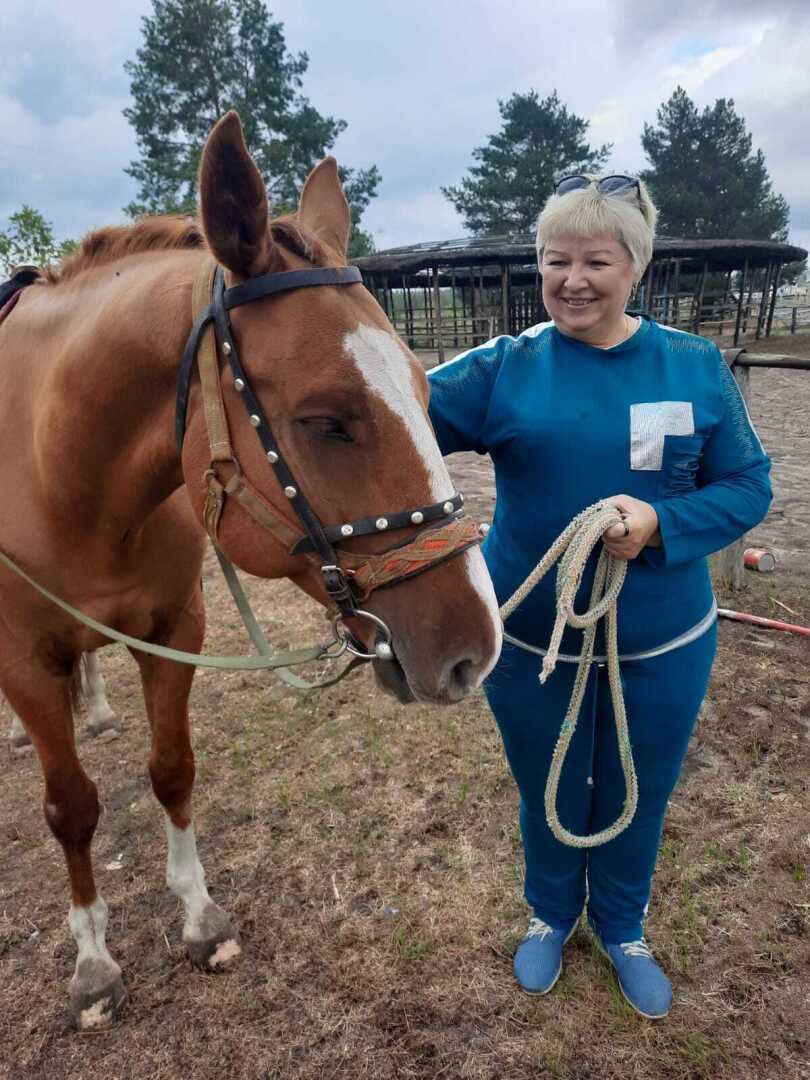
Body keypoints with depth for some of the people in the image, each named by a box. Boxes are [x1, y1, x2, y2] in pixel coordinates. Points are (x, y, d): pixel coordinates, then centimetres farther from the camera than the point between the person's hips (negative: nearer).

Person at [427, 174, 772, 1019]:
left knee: (637, 799, 21)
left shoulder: (696, 368, -5)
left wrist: (661, 523, -22)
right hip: (532, 642, 0)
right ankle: (551, 914, 53)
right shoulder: (503, 369, -8)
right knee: (549, 794, 21)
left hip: (664, 647, 1)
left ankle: (621, 927, 52)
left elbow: (748, 488, -3)